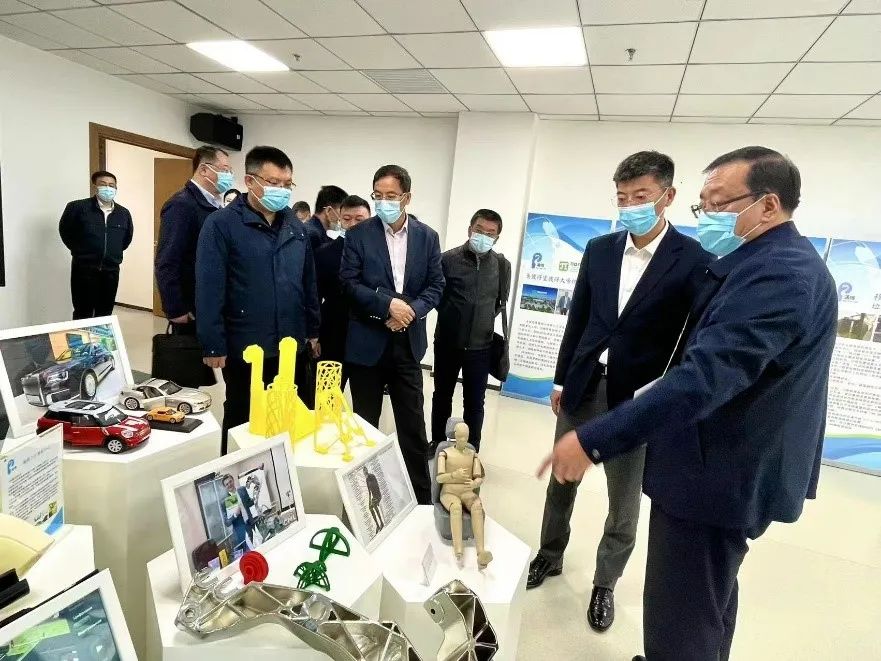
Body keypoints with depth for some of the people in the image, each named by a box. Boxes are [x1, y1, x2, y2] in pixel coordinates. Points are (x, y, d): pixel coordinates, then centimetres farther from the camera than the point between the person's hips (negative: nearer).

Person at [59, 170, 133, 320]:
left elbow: (127, 237, 21)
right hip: (84, 269, -3)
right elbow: (65, 230, 5)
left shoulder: (123, 213, 6)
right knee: (83, 314, 3)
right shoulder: (77, 207, -6)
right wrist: (80, 250, 5)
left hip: (111, 270, 4)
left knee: (105, 314, 11)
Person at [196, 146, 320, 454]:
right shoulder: (221, 224, -9)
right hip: (245, 350, -5)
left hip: (292, 347, 5)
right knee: (243, 423, 13)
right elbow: (209, 289, -11)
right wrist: (214, 346, -13)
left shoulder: (295, 226, 8)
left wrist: (312, 330, 14)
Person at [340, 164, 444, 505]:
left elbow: (436, 286, 3)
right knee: (365, 423, 12)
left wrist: (412, 309, -15)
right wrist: (387, 304, -19)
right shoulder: (359, 234, -1)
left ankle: (422, 497, 22)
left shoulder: (427, 237, 4)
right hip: (367, 341, -1)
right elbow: (349, 282, -7)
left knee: (413, 425, 8)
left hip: (408, 342, 1)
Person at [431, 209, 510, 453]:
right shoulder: (448, 259, -9)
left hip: (480, 345, 1)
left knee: (474, 402, 10)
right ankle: (437, 443, 35)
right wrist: (452, 318, 6)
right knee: (442, 395, 16)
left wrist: (484, 320, 9)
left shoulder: (502, 265, -2)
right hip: (447, 342, -1)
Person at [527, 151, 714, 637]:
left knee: (624, 504, 12)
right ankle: (549, 556, 41)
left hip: (638, 399, -3)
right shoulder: (599, 249, 2)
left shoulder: (694, 261, -9)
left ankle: (604, 585, 35)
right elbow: (578, 318, 7)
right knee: (560, 481, 18)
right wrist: (561, 379, 9)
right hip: (583, 386, 4)